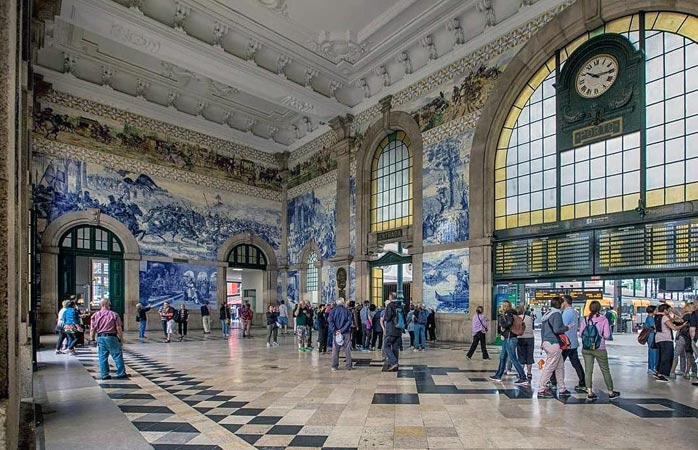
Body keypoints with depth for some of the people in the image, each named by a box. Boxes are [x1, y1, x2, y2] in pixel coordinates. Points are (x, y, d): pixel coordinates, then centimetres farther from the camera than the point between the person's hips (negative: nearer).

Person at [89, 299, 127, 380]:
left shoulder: (95, 315, 4)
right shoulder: (114, 314, -4)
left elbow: (92, 329, 3)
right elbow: (119, 328, -5)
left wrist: (92, 339, 12)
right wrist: (121, 338, 3)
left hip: (100, 338, 3)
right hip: (111, 337, -3)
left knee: (102, 357, 9)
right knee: (117, 356, 5)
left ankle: (104, 375, 12)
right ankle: (121, 373, 10)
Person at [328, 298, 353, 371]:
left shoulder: (333, 311, 0)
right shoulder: (347, 311, -3)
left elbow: (330, 321, -9)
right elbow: (349, 321, -11)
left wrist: (334, 330, -11)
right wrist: (342, 330, -12)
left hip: (336, 333, 1)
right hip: (346, 333, -1)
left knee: (335, 350, 8)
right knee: (347, 350, 7)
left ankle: (334, 366, 9)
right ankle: (348, 366, 10)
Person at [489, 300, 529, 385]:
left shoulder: (508, 313, -12)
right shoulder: (504, 314, 15)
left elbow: (510, 322, -29)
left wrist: (503, 326, -12)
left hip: (509, 339, -10)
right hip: (507, 339, 10)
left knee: (513, 359, -7)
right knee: (502, 357, 16)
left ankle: (523, 378, -4)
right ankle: (498, 376, 26)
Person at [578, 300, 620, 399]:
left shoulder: (585, 319, -2)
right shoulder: (603, 320, -8)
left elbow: (580, 333, -1)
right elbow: (606, 335, -10)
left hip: (586, 349, 2)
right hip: (599, 349, -2)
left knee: (588, 370, 5)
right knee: (605, 371, 13)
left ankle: (589, 393, 4)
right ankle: (611, 393, 26)